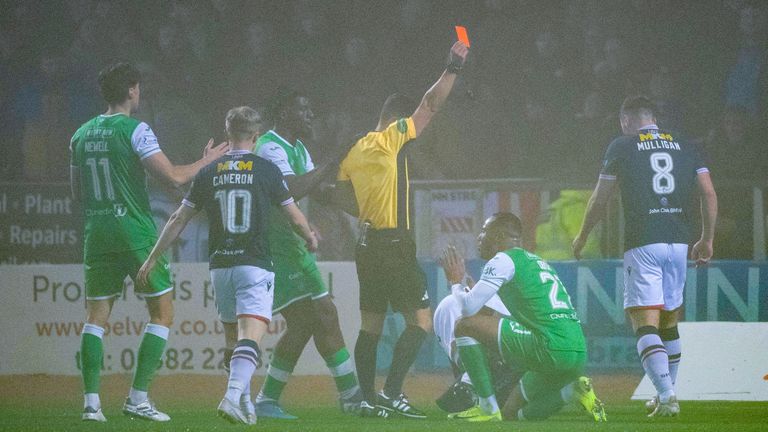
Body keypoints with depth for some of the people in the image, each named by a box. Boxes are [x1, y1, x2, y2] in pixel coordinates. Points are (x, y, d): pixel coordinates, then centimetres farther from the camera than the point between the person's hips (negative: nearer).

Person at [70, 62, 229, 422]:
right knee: (162, 312, 5)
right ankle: (138, 397, -4)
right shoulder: (135, 131, -9)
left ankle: (91, 400, 0)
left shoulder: (81, 135, 9)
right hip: (135, 234, -5)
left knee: (96, 316, 10)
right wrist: (205, 162, 3)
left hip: (97, 237, 5)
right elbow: (174, 176, -14)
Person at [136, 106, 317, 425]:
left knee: (234, 336, 17)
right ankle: (234, 396, -31)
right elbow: (296, 218, 7)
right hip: (255, 265, -4)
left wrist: (152, 259, 17)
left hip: (220, 266, 4)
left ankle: (244, 403, 20)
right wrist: (311, 238, 29)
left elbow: (178, 221, 9)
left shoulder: (208, 174, 6)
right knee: (250, 338, -12)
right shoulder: (267, 171, -1)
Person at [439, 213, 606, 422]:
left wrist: (456, 282, 14)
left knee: (465, 326, -2)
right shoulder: (537, 261, 28)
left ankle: (488, 408, -4)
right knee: (513, 413, 24)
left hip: (551, 349, -9)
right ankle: (573, 391, 4)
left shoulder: (504, 260, 0)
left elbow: (469, 307, -7)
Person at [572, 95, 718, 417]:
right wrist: (707, 240, 16)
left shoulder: (621, 147, 4)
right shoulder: (685, 147, 13)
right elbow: (709, 194, 6)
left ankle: (667, 395, -23)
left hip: (642, 243, -4)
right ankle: (666, 394, 22)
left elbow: (600, 200, 8)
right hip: (678, 243, 4)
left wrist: (582, 236, 23)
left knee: (645, 323, -8)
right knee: (669, 322, 17)